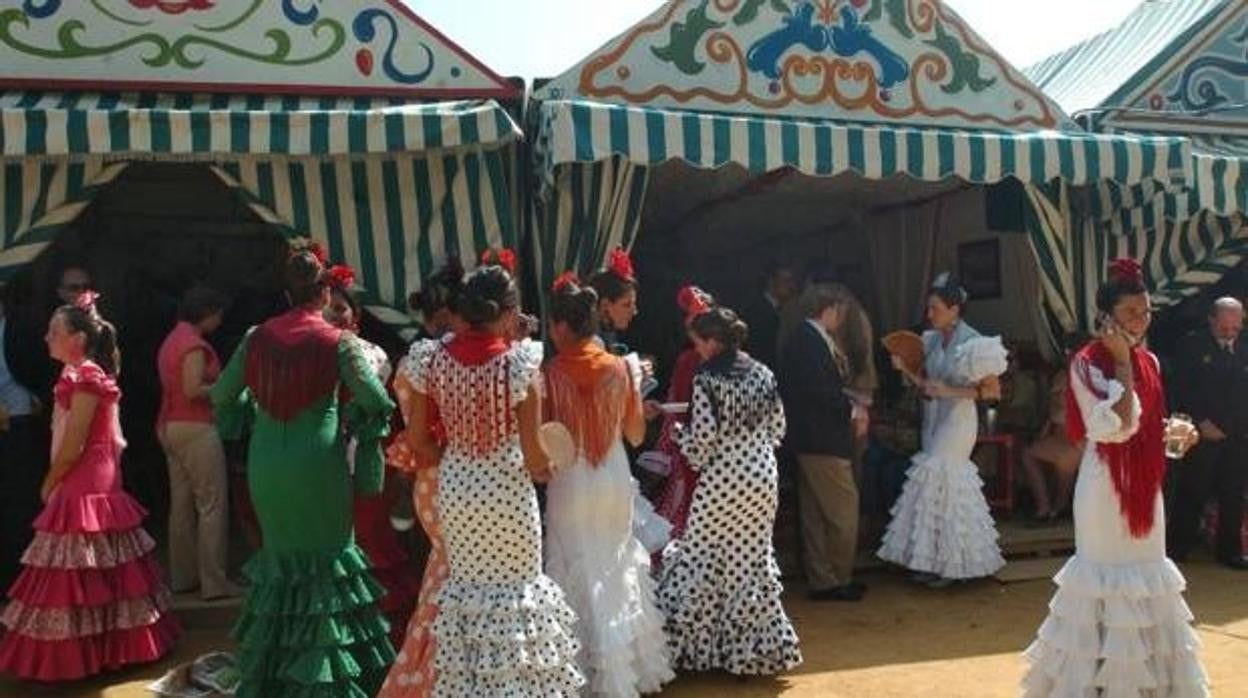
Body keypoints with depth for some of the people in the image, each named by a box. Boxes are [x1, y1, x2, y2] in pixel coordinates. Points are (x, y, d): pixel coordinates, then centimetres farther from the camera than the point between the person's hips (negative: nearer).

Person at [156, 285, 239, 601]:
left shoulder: (171, 340, 16)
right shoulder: (194, 343, -13)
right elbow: (193, 390, -20)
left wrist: (218, 385, 14)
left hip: (170, 427, 10)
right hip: (195, 428, -10)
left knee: (181, 503, 11)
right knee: (212, 504, -7)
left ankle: (183, 576, 16)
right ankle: (214, 582, -6)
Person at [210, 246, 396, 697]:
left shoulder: (257, 338, 2)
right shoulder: (338, 343, -9)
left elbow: (222, 396, 12)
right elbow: (377, 403, -10)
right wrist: (362, 426, 9)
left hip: (265, 467, 4)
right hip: (318, 467, -4)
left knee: (281, 554, 17)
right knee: (327, 554, 10)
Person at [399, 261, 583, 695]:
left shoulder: (433, 359, -5)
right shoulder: (520, 362, -16)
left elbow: (417, 439, 2)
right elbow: (533, 455, -15)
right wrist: (545, 470, 7)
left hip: (455, 488, 4)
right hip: (508, 490, -4)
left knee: (465, 586, 19)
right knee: (515, 588, 12)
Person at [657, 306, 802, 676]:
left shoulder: (706, 381, -12)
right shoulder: (763, 374, 5)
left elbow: (701, 442, -14)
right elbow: (777, 430, 10)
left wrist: (678, 433, 5)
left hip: (720, 484, -6)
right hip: (762, 479, 6)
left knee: (706, 561, 7)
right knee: (753, 560, 13)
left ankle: (699, 643, 16)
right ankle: (756, 646, 19)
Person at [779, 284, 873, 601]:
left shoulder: (804, 338, 13)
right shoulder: (810, 342, -17)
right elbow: (818, 390, -25)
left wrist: (853, 404, 1)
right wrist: (852, 409, -12)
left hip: (811, 440, 11)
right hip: (822, 441, -11)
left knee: (815, 514, 14)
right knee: (844, 510, 0)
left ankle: (821, 581, 23)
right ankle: (838, 580, 10)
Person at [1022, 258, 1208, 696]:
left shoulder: (1149, 361, 7)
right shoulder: (1087, 363, -14)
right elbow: (1116, 427, -24)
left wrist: (1175, 431, -3)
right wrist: (1122, 364, -21)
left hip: (1145, 484, 7)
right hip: (1107, 486, -7)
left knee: (1147, 573, 14)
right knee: (1108, 573, 1)